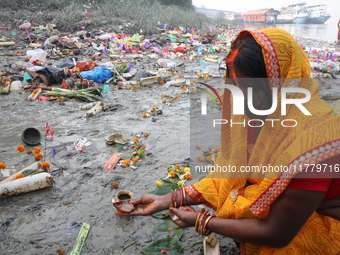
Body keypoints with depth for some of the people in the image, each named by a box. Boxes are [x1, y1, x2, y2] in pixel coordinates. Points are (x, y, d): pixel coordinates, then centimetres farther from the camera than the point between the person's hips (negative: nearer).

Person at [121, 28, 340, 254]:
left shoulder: (309, 142, -32)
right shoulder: (260, 113, -10)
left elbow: (277, 233, -25)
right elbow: (230, 174, -5)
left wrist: (200, 222, -18)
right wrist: (168, 200, -11)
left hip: (317, 234, -6)